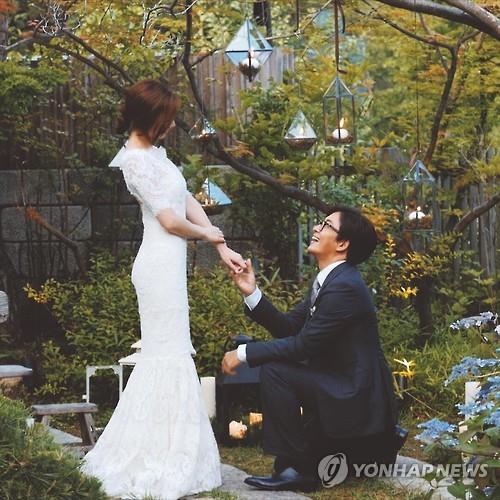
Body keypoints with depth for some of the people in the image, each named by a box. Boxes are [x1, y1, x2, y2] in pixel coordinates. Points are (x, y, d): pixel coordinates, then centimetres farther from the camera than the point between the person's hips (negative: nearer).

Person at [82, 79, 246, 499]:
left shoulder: (154, 152, 14)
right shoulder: (138, 160, -16)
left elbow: (189, 202, 13)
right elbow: (171, 220, -17)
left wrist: (224, 250, 8)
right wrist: (208, 233, 2)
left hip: (167, 264, 10)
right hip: (162, 264, -10)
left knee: (161, 355, 14)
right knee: (170, 356, -5)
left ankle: (138, 457, 20)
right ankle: (161, 466, 0)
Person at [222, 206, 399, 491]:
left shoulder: (344, 286, -19)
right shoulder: (328, 281, 11)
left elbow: (303, 345, -21)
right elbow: (289, 327, 10)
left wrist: (244, 354, -15)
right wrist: (252, 293, 0)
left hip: (356, 399, -10)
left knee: (274, 371, -19)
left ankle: (295, 468, -13)